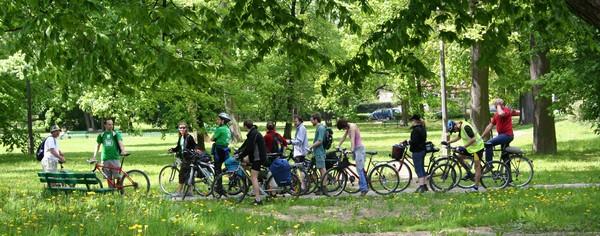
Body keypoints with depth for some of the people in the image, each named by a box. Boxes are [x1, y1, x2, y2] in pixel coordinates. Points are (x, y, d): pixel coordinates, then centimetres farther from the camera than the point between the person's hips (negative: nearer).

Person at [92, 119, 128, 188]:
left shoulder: (116, 134, 2)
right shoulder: (101, 135, 10)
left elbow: (120, 143, -12)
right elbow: (98, 145, 17)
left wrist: (123, 150, -30)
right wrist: (94, 156, 11)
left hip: (115, 158, -2)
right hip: (105, 159, 2)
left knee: (117, 176, -7)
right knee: (109, 178, 5)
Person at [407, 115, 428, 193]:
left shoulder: (416, 130, -17)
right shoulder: (422, 129, 12)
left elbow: (414, 141, -24)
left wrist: (408, 142, -8)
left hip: (417, 151, -10)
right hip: (423, 150, 10)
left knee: (418, 169, -8)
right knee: (422, 168, 16)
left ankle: (421, 186, -11)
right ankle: (425, 185, 20)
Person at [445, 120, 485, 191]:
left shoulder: (466, 127, -25)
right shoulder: (461, 127, 5)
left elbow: (473, 139, -30)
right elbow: (459, 137, 22)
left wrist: (464, 147, -33)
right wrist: (448, 143, 15)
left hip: (477, 147, -10)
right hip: (470, 147, 10)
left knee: (477, 166, -6)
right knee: (459, 157, 5)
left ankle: (476, 187, -5)